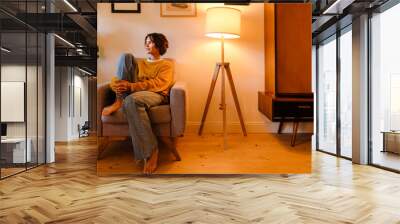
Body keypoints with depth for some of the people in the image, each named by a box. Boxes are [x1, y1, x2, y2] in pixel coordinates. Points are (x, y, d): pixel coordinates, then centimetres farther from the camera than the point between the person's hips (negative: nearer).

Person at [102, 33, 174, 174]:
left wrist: (131, 86, -22)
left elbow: (158, 84, -8)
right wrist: (117, 85, -10)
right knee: (126, 56, -7)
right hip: (131, 92, 5)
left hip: (156, 95, -5)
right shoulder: (139, 63, 30)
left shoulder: (167, 65, 14)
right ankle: (118, 101, -22)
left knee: (131, 100, -42)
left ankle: (151, 152, -34)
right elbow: (115, 79, 18)